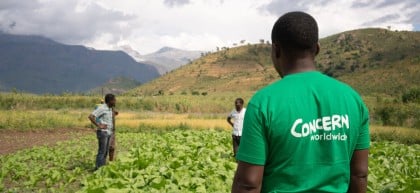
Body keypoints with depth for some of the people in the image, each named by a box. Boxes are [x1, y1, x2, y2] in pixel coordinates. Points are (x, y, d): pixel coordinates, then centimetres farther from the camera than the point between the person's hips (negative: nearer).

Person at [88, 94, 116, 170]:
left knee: (105, 152, 10)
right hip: (102, 132, -9)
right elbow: (91, 117, -22)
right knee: (102, 152, -8)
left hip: (108, 133, 9)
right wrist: (99, 126, -20)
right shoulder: (101, 108, -15)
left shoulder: (109, 109, 13)